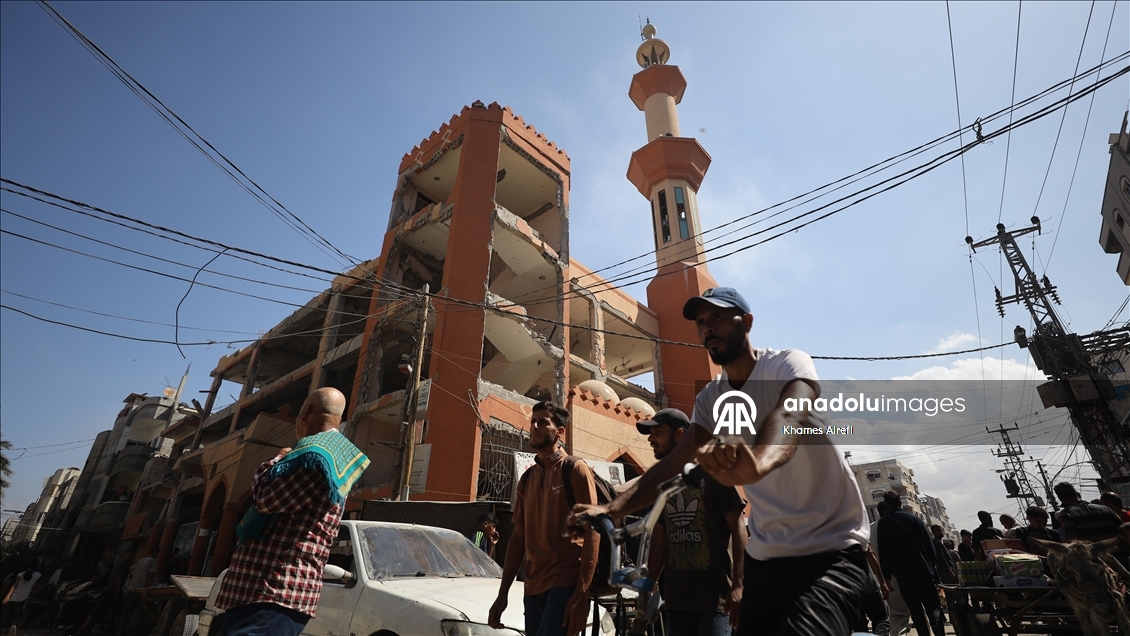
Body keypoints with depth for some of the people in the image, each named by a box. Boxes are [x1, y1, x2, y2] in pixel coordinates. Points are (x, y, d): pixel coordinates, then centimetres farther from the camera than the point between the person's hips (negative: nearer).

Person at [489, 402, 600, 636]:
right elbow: (518, 537, 14)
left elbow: (592, 532, -11)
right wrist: (502, 594, 11)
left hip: (566, 584, -6)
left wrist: (581, 594, -17)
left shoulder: (576, 470, -6)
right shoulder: (526, 479, 12)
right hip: (533, 587, 6)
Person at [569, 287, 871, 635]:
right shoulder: (709, 399, 3)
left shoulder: (788, 363, -14)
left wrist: (758, 463, -58)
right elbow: (671, 463, -3)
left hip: (830, 550, -5)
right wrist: (612, 509, -19)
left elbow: (790, 416, -36)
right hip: (764, 554, 6)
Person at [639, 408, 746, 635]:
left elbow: (738, 530, -8)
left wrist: (738, 585, -16)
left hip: (715, 596, -5)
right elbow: (659, 541, 14)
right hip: (676, 598, 6)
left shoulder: (711, 473, -5)